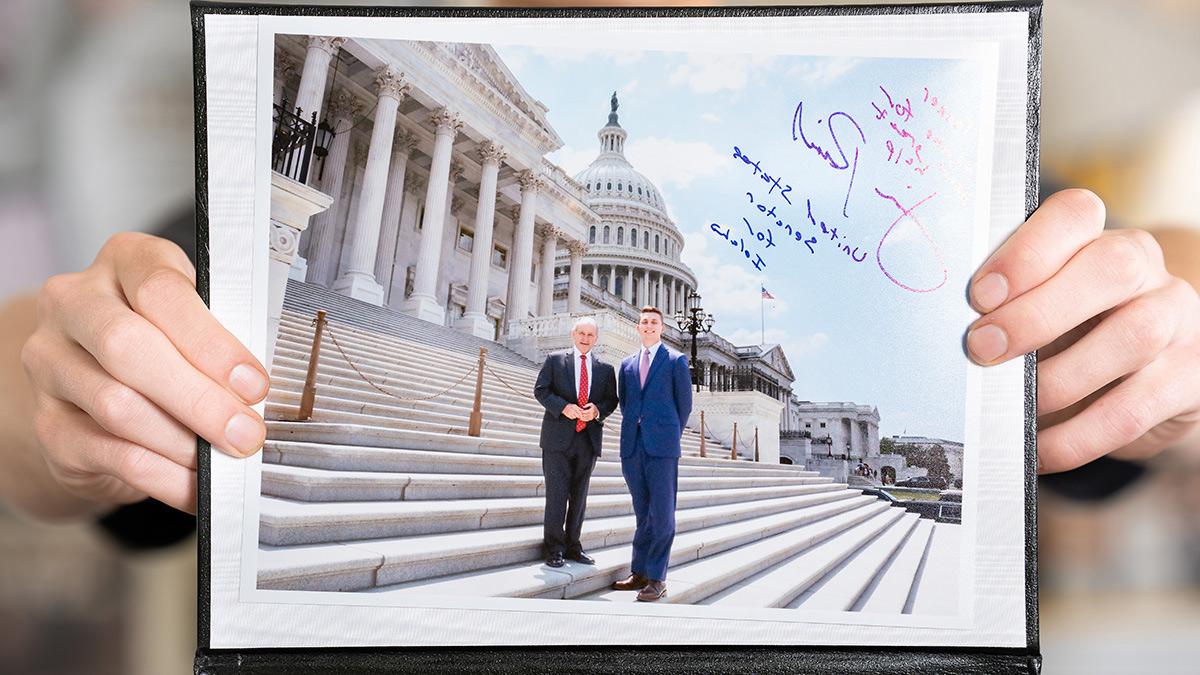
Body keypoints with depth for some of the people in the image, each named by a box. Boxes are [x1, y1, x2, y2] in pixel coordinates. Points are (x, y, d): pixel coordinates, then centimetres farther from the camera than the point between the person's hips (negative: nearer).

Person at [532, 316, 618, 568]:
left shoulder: (605, 369, 12)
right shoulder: (555, 360, 5)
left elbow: (612, 399, 9)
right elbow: (540, 390, 0)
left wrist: (598, 410, -12)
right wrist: (563, 407, -16)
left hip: (589, 439, 3)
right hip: (558, 437, -3)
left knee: (579, 495, 10)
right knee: (556, 494, -2)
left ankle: (572, 546, 20)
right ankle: (554, 548, 7)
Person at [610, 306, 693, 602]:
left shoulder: (676, 360, 5)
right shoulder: (627, 364, 17)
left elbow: (685, 404, 6)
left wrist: (671, 436, 8)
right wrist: (633, 432, 12)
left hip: (662, 447, -4)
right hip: (633, 445, 4)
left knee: (662, 513, -5)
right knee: (642, 513, 10)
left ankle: (656, 579, -1)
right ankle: (639, 572, 16)